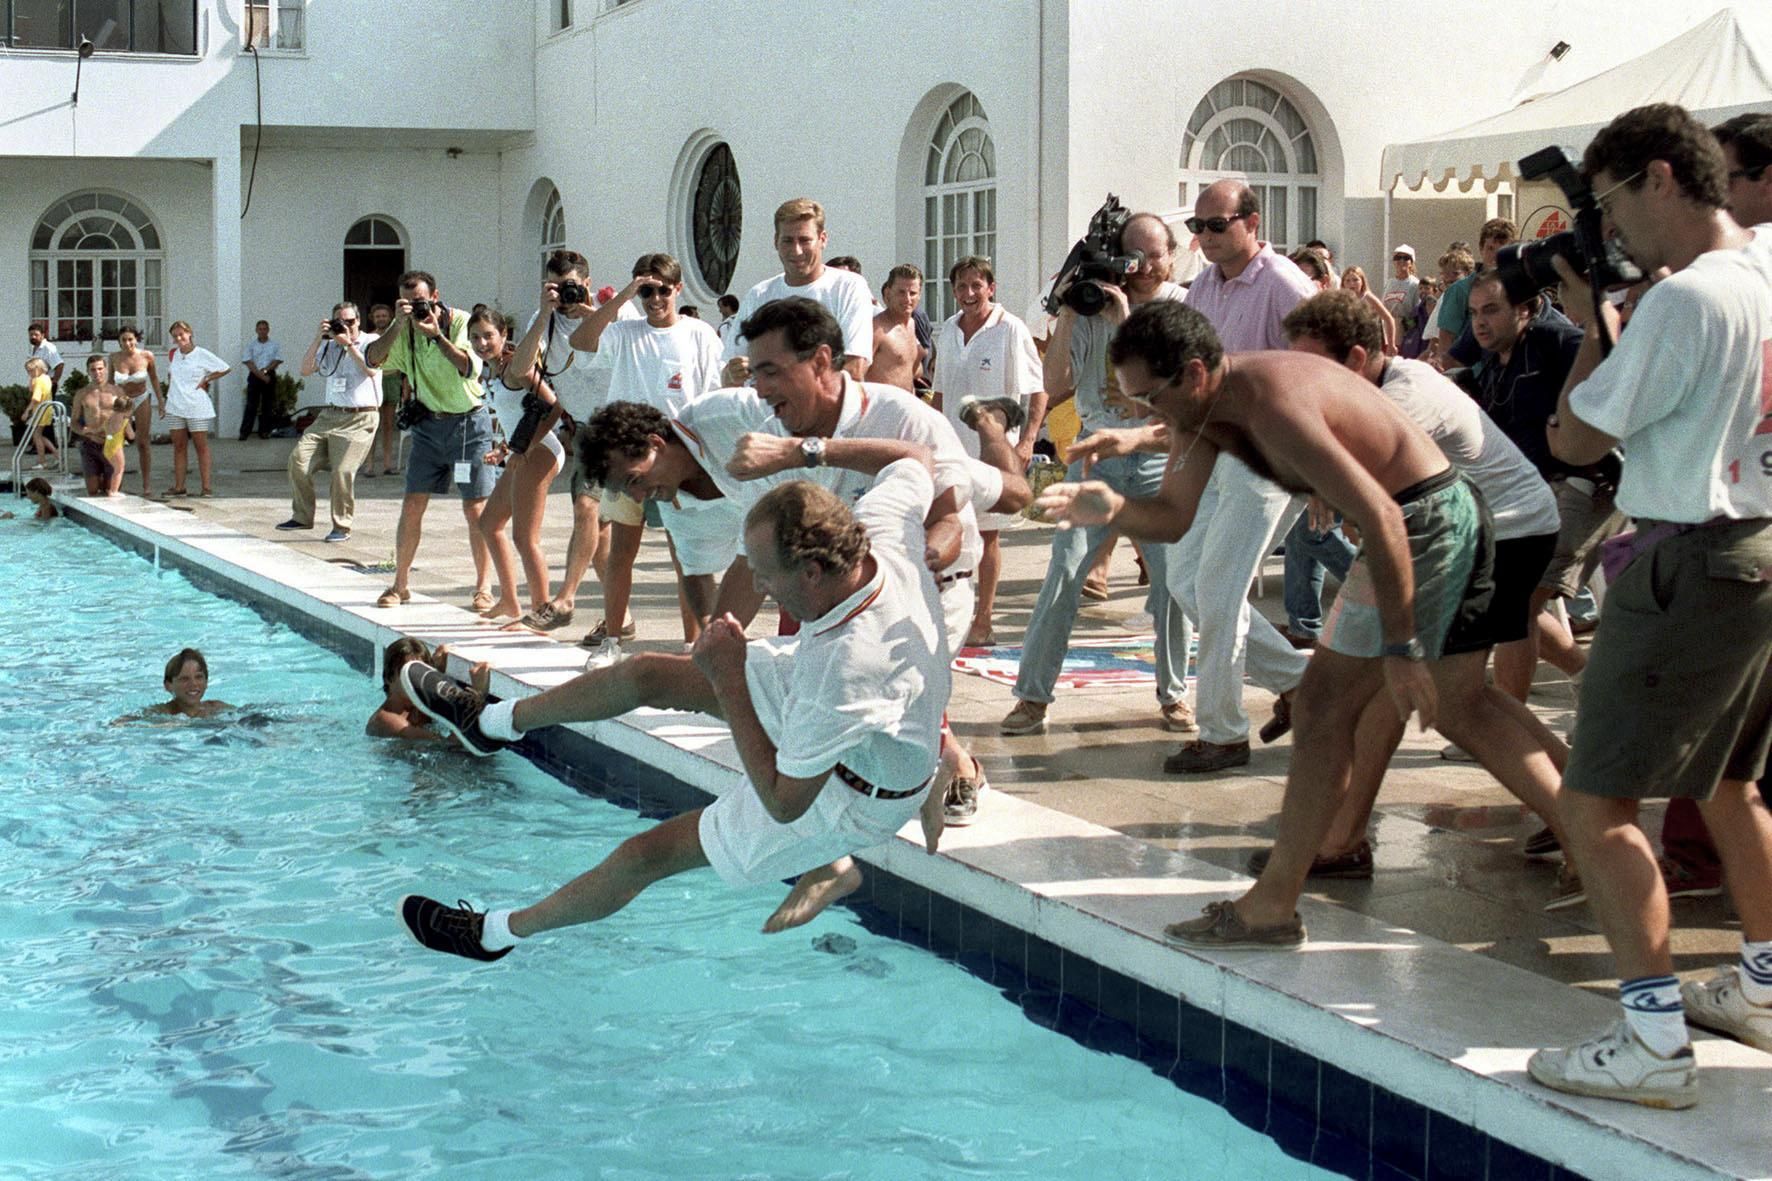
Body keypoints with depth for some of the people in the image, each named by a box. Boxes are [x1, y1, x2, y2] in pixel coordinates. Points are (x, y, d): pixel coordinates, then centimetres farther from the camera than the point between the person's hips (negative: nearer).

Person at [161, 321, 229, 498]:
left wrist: (206, 380, -4)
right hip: (175, 407, 5)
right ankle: (179, 487, 7)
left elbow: (224, 369, 0)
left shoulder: (202, 354, -5)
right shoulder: (173, 354, 10)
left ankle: (206, 487, 0)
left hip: (197, 408, -5)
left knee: (201, 446, -1)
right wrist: (166, 397, 17)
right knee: (178, 447, 5)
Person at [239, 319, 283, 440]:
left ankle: (264, 431, 8)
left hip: (269, 376, 1)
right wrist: (261, 375, -12)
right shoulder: (250, 345, 5)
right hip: (254, 376, -1)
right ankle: (244, 432, -6)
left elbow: (277, 361, 0)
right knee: (251, 405, -6)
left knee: (267, 405, 2)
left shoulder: (275, 345, 8)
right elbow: (248, 362, -3)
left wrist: (265, 371, -12)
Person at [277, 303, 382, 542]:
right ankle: (302, 516, 8)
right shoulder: (329, 346, 16)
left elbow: (371, 369, -16)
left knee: (343, 471, -16)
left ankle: (342, 527, -3)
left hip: (360, 418, -5)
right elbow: (305, 370, 5)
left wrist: (349, 344, -14)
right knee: (299, 459, -6)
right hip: (330, 415, 5)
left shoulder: (371, 342, 2)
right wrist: (318, 338, -2)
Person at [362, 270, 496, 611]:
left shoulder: (461, 322, -11)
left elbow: (471, 368, -24)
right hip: (429, 424, 4)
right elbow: (373, 359, -13)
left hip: (469, 422, -4)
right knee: (411, 505, 1)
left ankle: (483, 587, 6)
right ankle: (400, 583, 11)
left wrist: (437, 335, -30)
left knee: (476, 509, -3)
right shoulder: (404, 328, 1)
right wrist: (398, 325, -24)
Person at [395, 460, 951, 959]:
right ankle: (494, 721, 39)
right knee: (644, 674, 12)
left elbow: (784, 801, -33)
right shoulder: (883, 525, -26)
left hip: (847, 798, -8)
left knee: (646, 855, 2)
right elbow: (917, 463, -1)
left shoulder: (849, 667, -46)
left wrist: (727, 682, -29)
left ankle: (495, 933, 29)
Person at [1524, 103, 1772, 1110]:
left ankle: (1654, 1040, -12)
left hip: (1691, 564, -10)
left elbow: (1575, 439, -13)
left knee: (1598, 801, -8)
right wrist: (1609, 320, 12)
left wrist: (1590, 320, -1)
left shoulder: (1684, 298, -20)